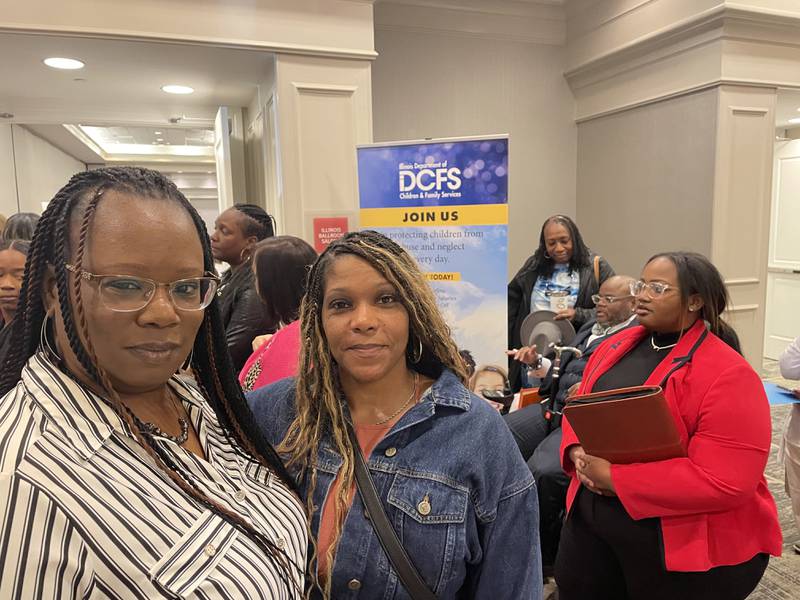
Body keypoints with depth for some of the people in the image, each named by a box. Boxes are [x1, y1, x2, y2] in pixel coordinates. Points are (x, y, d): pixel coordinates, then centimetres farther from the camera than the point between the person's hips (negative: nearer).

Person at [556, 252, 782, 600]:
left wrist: (616, 478, -24)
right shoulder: (616, 347, 4)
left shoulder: (728, 376, -18)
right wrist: (578, 451, -11)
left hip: (687, 547, -6)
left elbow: (725, 482, -24)